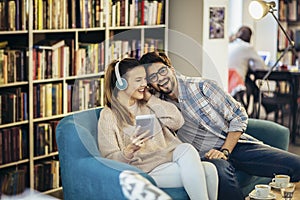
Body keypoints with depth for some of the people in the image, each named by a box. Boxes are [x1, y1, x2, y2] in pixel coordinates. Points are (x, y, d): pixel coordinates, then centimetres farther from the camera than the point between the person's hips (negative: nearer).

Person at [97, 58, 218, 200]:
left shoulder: (147, 105, 19)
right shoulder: (108, 116, 0)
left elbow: (177, 122, 7)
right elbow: (109, 158, -5)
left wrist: (150, 98, 8)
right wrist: (129, 150, -25)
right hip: (145, 169, -6)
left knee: (209, 169, -25)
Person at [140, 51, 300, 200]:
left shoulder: (201, 86, 2)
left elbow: (239, 116, 1)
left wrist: (225, 151, -10)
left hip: (235, 144, 1)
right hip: (206, 155, -1)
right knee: (220, 169, -41)